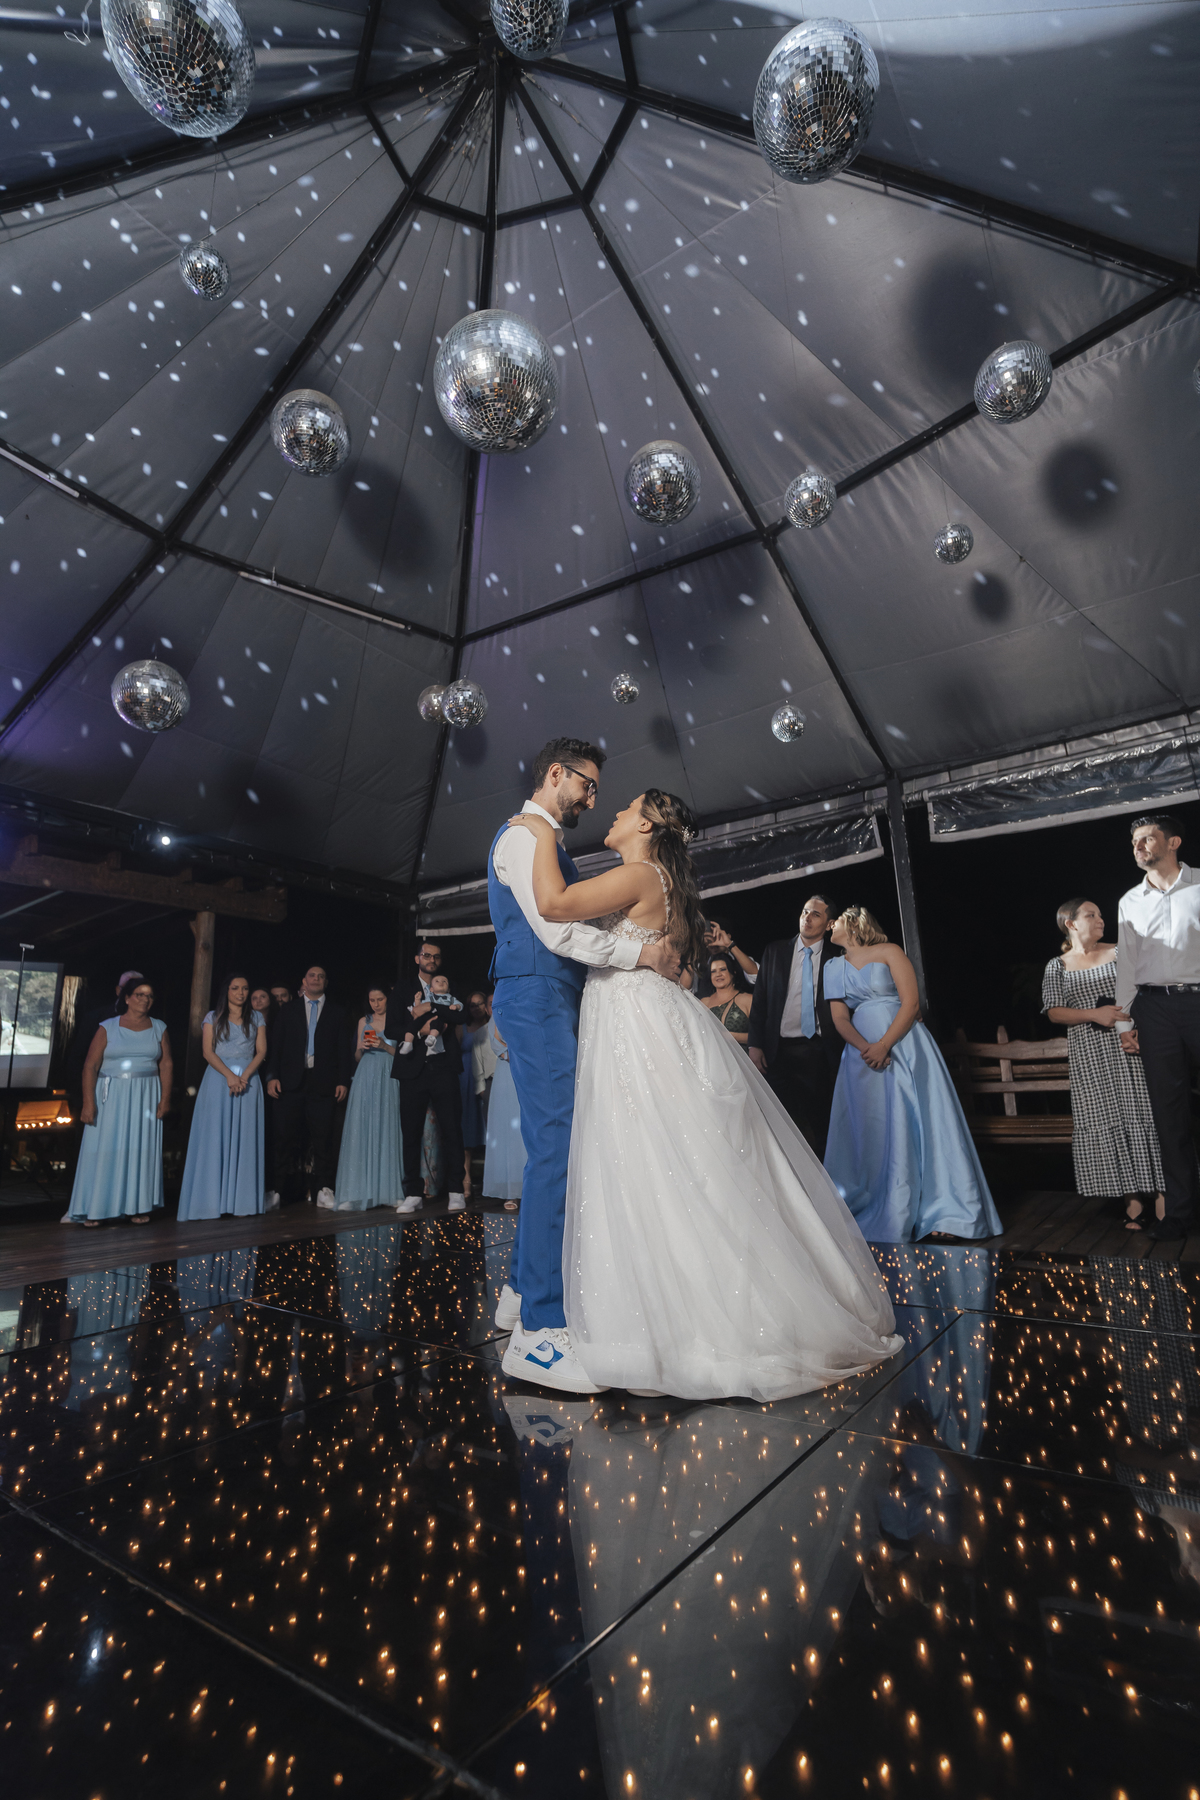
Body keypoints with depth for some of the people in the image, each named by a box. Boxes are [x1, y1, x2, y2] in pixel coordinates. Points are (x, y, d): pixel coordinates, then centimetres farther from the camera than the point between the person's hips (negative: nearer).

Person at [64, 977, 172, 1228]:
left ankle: (138, 1207, 11)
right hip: (111, 1096, -2)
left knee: (143, 1148, 3)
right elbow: (91, 1066, -3)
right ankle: (96, 1209, 10)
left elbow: (166, 1065, 5)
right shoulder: (108, 1028, 0)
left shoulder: (159, 1028, 7)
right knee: (105, 1148, -1)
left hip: (146, 1097, 2)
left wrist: (165, 1099, -3)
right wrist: (88, 1102, -12)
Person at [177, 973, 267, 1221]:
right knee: (215, 1138, -4)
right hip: (218, 1078, -1)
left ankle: (241, 1200, 2)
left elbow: (261, 1051, 4)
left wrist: (245, 1075, -12)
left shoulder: (256, 1018, 12)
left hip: (248, 1079, 1)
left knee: (244, 1139, -1)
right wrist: (229, 1075, -15)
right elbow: (208, 1052, -1)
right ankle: (213, 1202, -1)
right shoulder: (213, 1017, 8)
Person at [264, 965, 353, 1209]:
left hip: (323, 1082, -1)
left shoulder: (336, 1012, 11)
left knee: (322, 1136, -2)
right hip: (292, 1080, 1)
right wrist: (272, 1076, -2)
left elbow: (343, 1049, 7)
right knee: (288, 1135, 1)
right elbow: (275, 1045, 9)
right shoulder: (289, 1009, 13)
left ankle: (324, 1190, 0)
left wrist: (343, 1081, -2)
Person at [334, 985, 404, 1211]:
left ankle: (389, 1190, 4)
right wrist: (362, 1048, -3)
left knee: (387, 1131, -3)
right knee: (361, 1132, -5)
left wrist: (385, 1046, -14)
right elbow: (357, 1057, 18)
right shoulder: (364, 1021, 15)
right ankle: (357, 1194, -6)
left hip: (388, 1080, -3)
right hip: (366, 1080, 3)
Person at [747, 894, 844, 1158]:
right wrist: (754, 1044, -2)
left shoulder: (836, 958, 1)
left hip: (819, 1052, -2)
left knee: (820, 1125, 6)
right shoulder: (775, 951, 7)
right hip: (780, 1050, 2)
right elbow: (759, 1000, 5)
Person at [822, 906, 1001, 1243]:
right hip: (862, 1055, 4)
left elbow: (911, 1003, -8)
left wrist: (884, 1046, -17)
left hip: (904, 1048, -4)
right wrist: (864, 1048, -14)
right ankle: (881, 1214, 12)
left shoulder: (889, 952, 2)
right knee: (871, 1133, 2)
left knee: (916, 1125, -6)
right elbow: (840, 1018, 5)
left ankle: (942, 1214, 3)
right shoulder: (834, 968, 14)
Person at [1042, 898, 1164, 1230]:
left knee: (1142, 1114, -3)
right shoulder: (1057, 966, 7)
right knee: (1105, 1122, 0)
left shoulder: (1118, 952, 9)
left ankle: (1160, 1191, 3)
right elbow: (1054, 1012, 0)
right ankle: (1133, 1198, 8)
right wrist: (1093, 1014, -14)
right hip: (1090, 1058, 0)